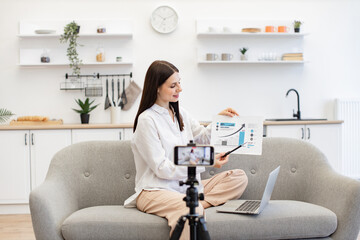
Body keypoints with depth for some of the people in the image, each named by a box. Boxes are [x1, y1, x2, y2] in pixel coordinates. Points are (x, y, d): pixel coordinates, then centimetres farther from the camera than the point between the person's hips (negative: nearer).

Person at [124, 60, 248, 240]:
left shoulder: (180, 113, 13)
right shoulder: (147, 120, -10)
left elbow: (203, 138, 26)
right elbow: (162, 168, -14)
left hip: (186, 185, 8)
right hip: (156, 190, -8)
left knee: (239, 177, -7)